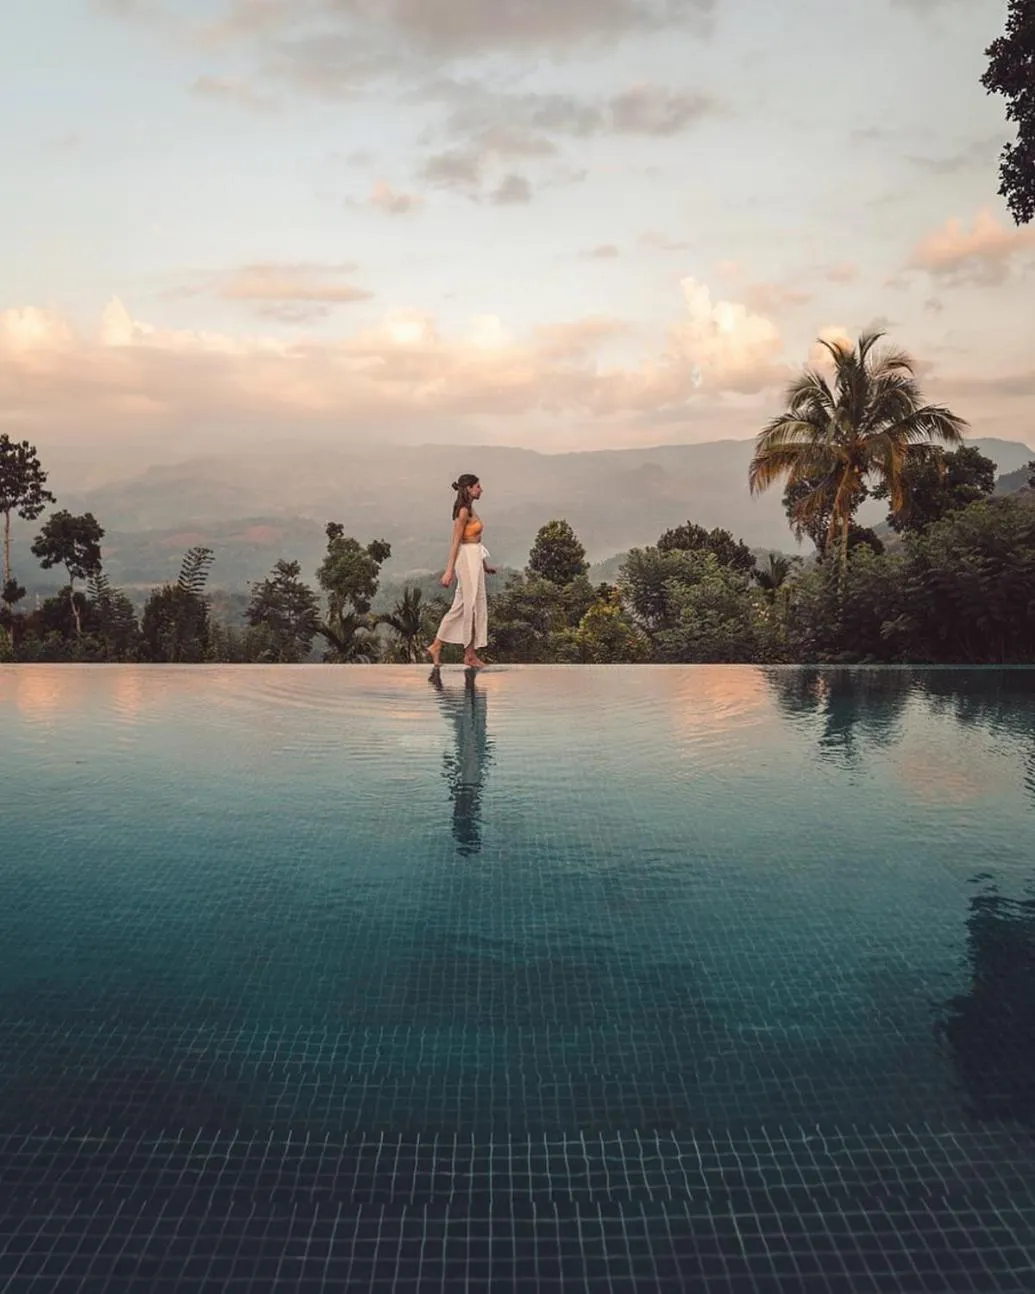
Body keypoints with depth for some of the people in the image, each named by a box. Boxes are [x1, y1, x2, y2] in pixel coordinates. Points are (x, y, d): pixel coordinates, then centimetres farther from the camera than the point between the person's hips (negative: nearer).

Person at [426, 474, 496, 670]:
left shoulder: (470, 510, 15)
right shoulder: (463, 511, -14)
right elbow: (455, 542, -17)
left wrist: (485, 565, 25)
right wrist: (449, 571, -20)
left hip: (474, 559, 10)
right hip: (467, 559, -10)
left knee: (461, 605, 10)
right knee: (474, 605, -3)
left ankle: (436, 646, 13)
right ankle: (470, 654, 6)